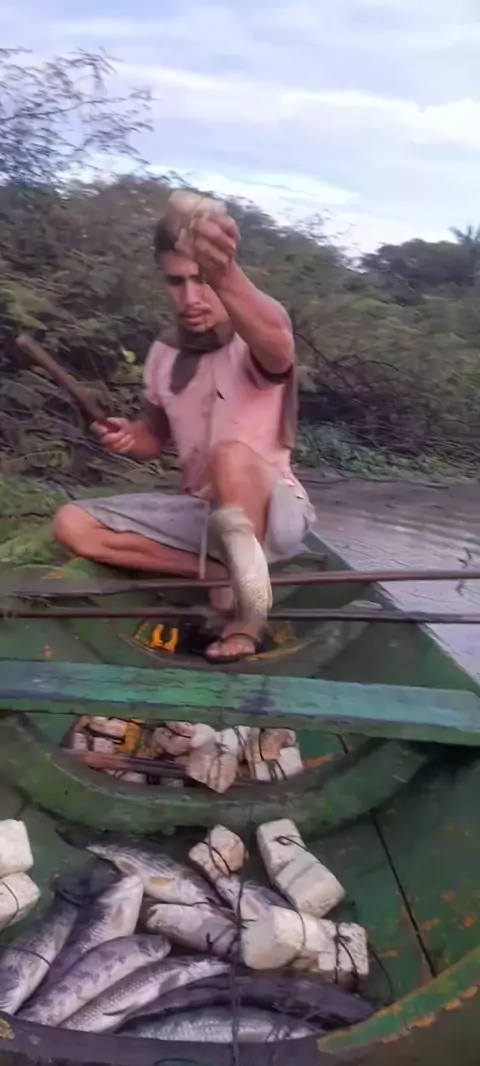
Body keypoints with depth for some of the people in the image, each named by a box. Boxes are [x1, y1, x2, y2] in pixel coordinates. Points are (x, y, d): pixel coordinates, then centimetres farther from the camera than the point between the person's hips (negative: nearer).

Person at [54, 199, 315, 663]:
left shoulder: (256, 344, -16)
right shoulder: (163, 354, 4)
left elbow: (278, 345, -43)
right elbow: (156, 436, 17)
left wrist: (224, 276, -63)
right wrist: (129, 437, -9)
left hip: (273, 513, -6)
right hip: (201, 511, 6)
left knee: (232, 456, -40)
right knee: (73, 524, -8)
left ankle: (245, 614, -22)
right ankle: (219, 572, -12)